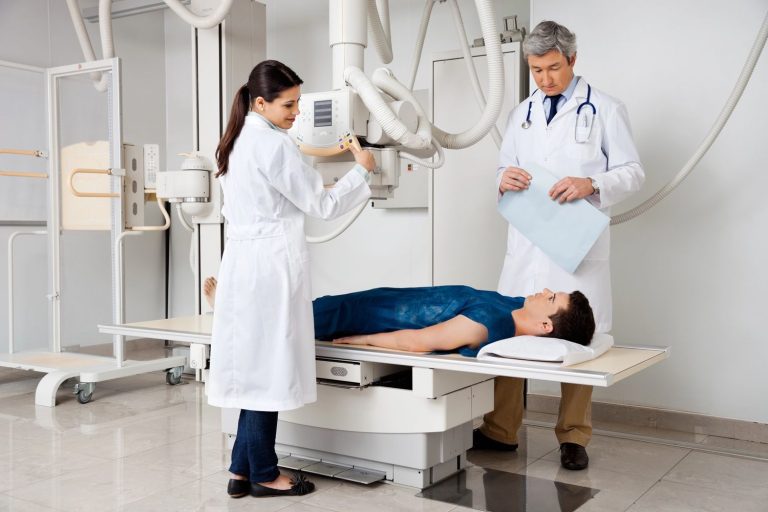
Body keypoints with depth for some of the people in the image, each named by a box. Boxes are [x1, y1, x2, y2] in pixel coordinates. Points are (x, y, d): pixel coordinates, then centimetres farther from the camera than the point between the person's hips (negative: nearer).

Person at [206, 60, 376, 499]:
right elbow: (321, 205, -9)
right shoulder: (275, 145, -13)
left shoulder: (239, 142, 16)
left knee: (255, 366, 11)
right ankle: (264, 474, 11)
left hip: (244, 261, 9)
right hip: (272, 264, -9)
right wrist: (362, 170, 2)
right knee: (269, 368, -1)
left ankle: (243, 470, 17)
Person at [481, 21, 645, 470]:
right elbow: (506, 168, 19)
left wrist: (592, 185, -20)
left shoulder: (605, 109, 1)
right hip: (526, 243, 4)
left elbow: (633, 172, -1)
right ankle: (502, 430, 16)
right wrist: (505, 179, -5)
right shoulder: (522, 114, 15)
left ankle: (574, 438, 16)